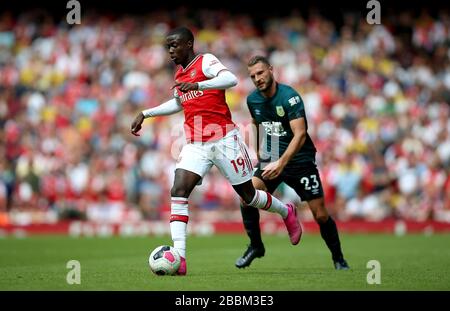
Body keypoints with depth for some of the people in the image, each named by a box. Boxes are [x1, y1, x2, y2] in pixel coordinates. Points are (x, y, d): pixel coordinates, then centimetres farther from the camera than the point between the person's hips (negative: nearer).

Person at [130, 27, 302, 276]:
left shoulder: (205, 62, -8)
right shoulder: (179, 75, 14)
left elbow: (230, 79, -27)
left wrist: (197, 85, -38)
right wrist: (146, 114, 28)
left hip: (224, 140, -6)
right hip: (195, 145, 6)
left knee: (248, 195, 7)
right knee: (178, 192, -16)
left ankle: (286, 212, 39)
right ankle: (179, 258, -22)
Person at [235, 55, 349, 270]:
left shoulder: (290, 97, -19)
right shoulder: (253, 100, 1)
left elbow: (300, 135, -26)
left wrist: (281, 163, -36)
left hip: (300, 160, -4)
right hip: (271, 160, 4)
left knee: (320, 215, -5)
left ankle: (338, 258, 18)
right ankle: (255, 246, 1)